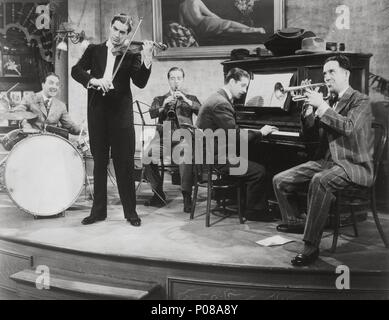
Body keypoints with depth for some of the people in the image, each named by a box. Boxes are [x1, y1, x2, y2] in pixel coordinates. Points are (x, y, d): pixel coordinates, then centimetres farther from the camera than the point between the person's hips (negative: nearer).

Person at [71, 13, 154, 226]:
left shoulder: (131, 55, 5)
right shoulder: (94, 50, 12)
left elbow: (140, 82, -7)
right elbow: (76, 71, 1)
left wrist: (146, 58, -21)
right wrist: (94, 80, -17)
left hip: (121, 112, -2)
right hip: (97, 111, 2)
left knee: (125, 163, 0)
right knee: (99, 162, 9)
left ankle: (131, 211, 10)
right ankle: (98, 210, 20)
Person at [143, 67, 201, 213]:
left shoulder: (191, 98, 22)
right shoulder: (160, 99, 24)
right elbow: (151, 113, 3)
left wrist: (186, 100, -9)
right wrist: (163, 106, -15)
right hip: (164, 134, 2)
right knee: (147, 156, -27)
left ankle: (187, 196, -28)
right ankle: (158, 194, -10)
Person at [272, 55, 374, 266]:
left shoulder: (360, 101, -4)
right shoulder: (328, 101, 17)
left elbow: (348, 127, -25)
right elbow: (308, 131, 12)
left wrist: (321, 105, -24)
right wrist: (309, 105, -2)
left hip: (353, 164, -7)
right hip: (326, 161, 7)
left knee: (320, 181, -39)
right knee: (280, 181, -4)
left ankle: (311, 246, -32)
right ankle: (295, 221, 17)